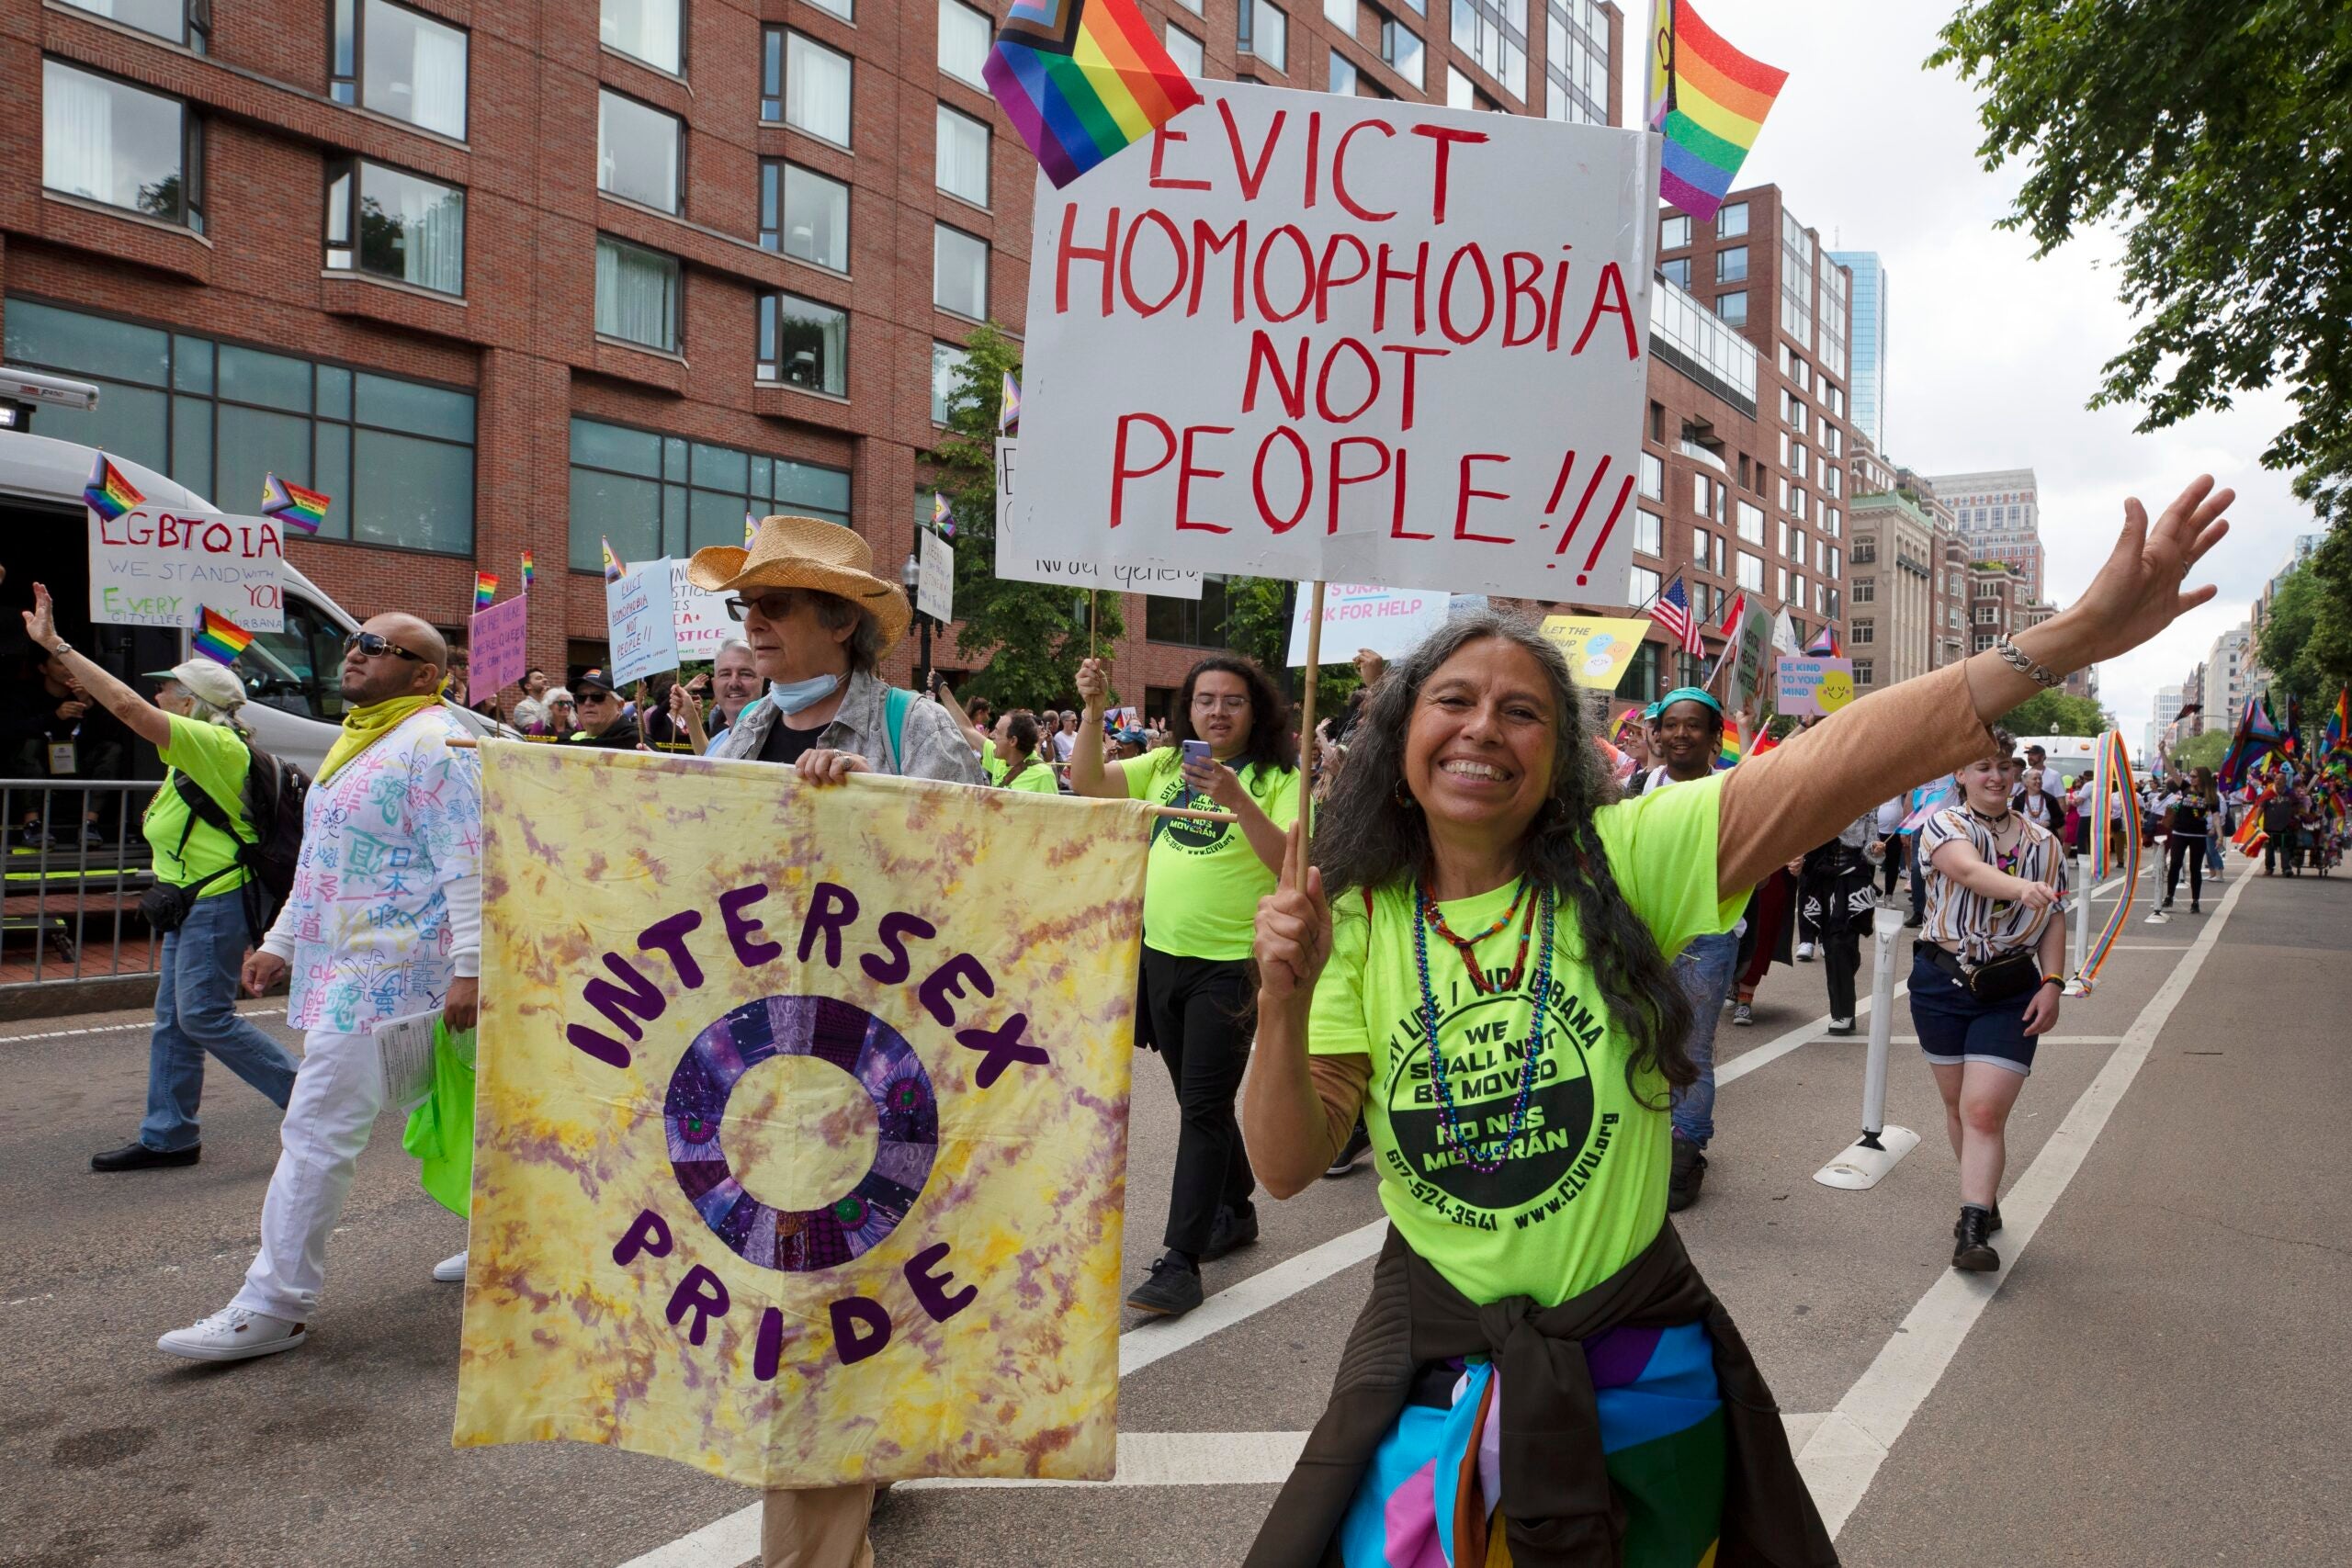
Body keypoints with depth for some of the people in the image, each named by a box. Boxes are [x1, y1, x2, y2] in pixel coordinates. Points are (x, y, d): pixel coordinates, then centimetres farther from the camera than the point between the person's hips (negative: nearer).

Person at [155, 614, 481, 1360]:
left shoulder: (433, 744, -14)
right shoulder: (360, 740, 19)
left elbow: (467, 866, -20)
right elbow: (325, 858, 24)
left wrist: (467, 968, -25)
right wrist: (281, 942, 22)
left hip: (386, 970, -10)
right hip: (344, 963, 10)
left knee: (317, 1129, -8)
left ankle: (274, 1306, 1)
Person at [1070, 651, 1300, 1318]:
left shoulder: (1277, 778, -7)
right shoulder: (1166, 764, 7)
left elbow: (1290, 863, -20)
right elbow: (1088, 781, 0)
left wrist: (1238, 801, -30)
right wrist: (1094, 711, -12)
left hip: (1231, 963, -6)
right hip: (1163, 955, 6)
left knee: (1203, 1108, -5)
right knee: (1198, 1100, 19)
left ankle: (1180, 1262, 0)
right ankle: (1235, 1211, 38)